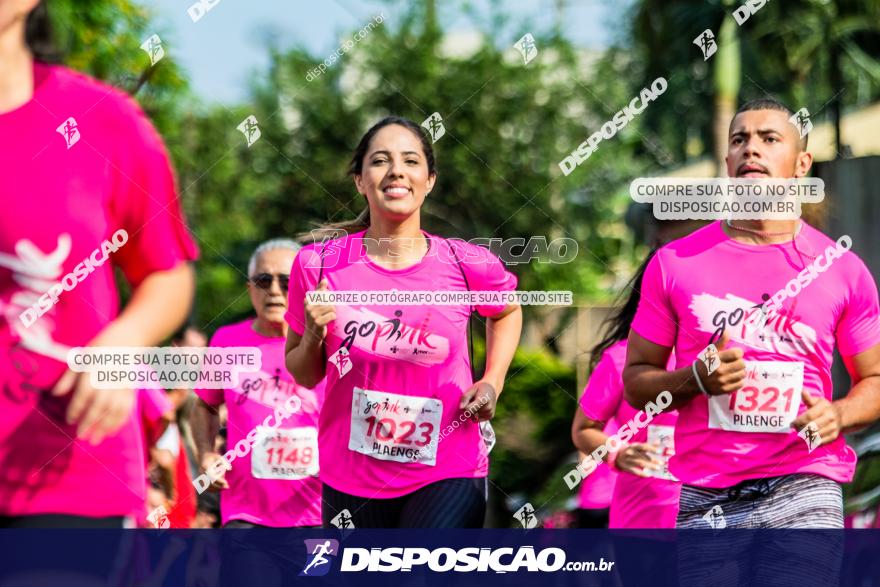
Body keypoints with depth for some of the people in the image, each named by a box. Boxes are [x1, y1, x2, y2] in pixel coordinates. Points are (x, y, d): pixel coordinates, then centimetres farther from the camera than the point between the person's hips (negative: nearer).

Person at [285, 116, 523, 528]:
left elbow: (507, 312, 17)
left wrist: (492, 383, 3)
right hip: (351, 481, 2)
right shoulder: (318, 265, -7)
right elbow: (304, 376, 5)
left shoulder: (468, 265, -7)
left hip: (448, 476, -1)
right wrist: (313, 337, -15)